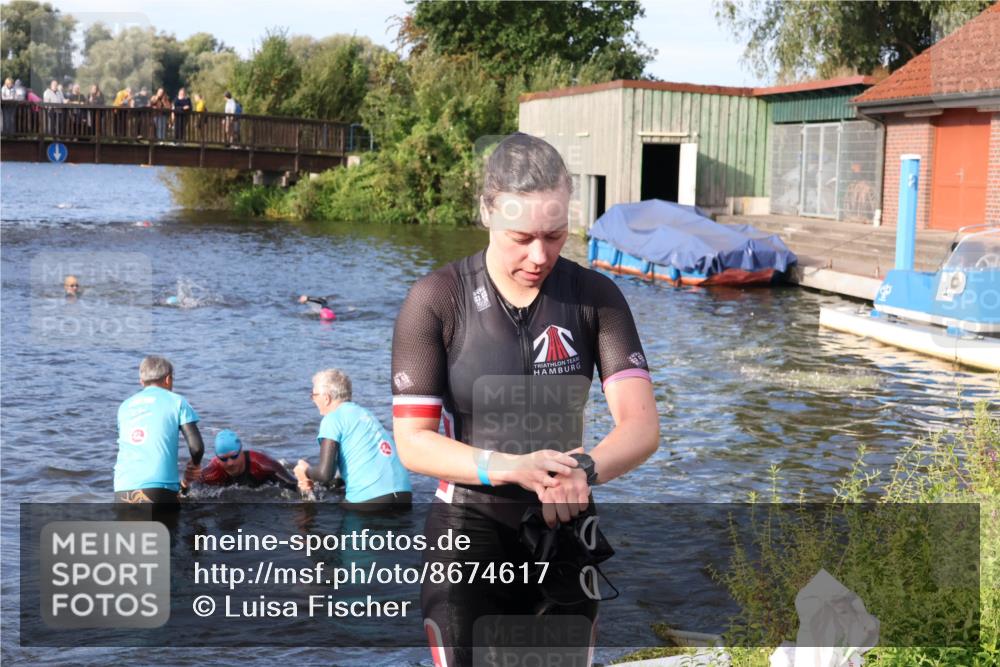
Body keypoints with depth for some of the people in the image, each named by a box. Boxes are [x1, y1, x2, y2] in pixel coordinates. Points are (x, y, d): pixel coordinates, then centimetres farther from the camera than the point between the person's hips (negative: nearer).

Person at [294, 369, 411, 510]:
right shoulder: (366, 414, 22)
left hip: (370, 499, -7)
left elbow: (325, 473, -9)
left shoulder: (333, 419, -1)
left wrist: (306, 471, 13)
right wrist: (314, 479, 22)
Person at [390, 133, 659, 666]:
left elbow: (641, 425, -11)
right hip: (470, 532, -3)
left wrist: (584, 468, -33)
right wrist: (509, 467, -29)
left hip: (566, 533, 3)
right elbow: (412, 442, -13)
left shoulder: (595, 296, -4)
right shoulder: (436, 299, -11)